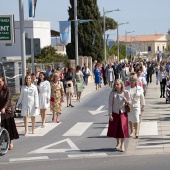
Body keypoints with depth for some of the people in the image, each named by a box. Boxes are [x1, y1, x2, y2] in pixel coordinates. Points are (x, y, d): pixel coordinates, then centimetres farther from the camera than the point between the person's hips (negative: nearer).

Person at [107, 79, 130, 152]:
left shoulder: (126, 93, -5)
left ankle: (122, 145, 10)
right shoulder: (112, 93, -7)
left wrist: (126, 101, -18)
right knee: (115, 129, 9)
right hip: (115, 113, 1)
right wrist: (110, 114, -9)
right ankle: (118, 143, 29)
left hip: (123, 113, -1)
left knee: (123, 128, -4)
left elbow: (129, 103, 5)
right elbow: (110, 104, -5)